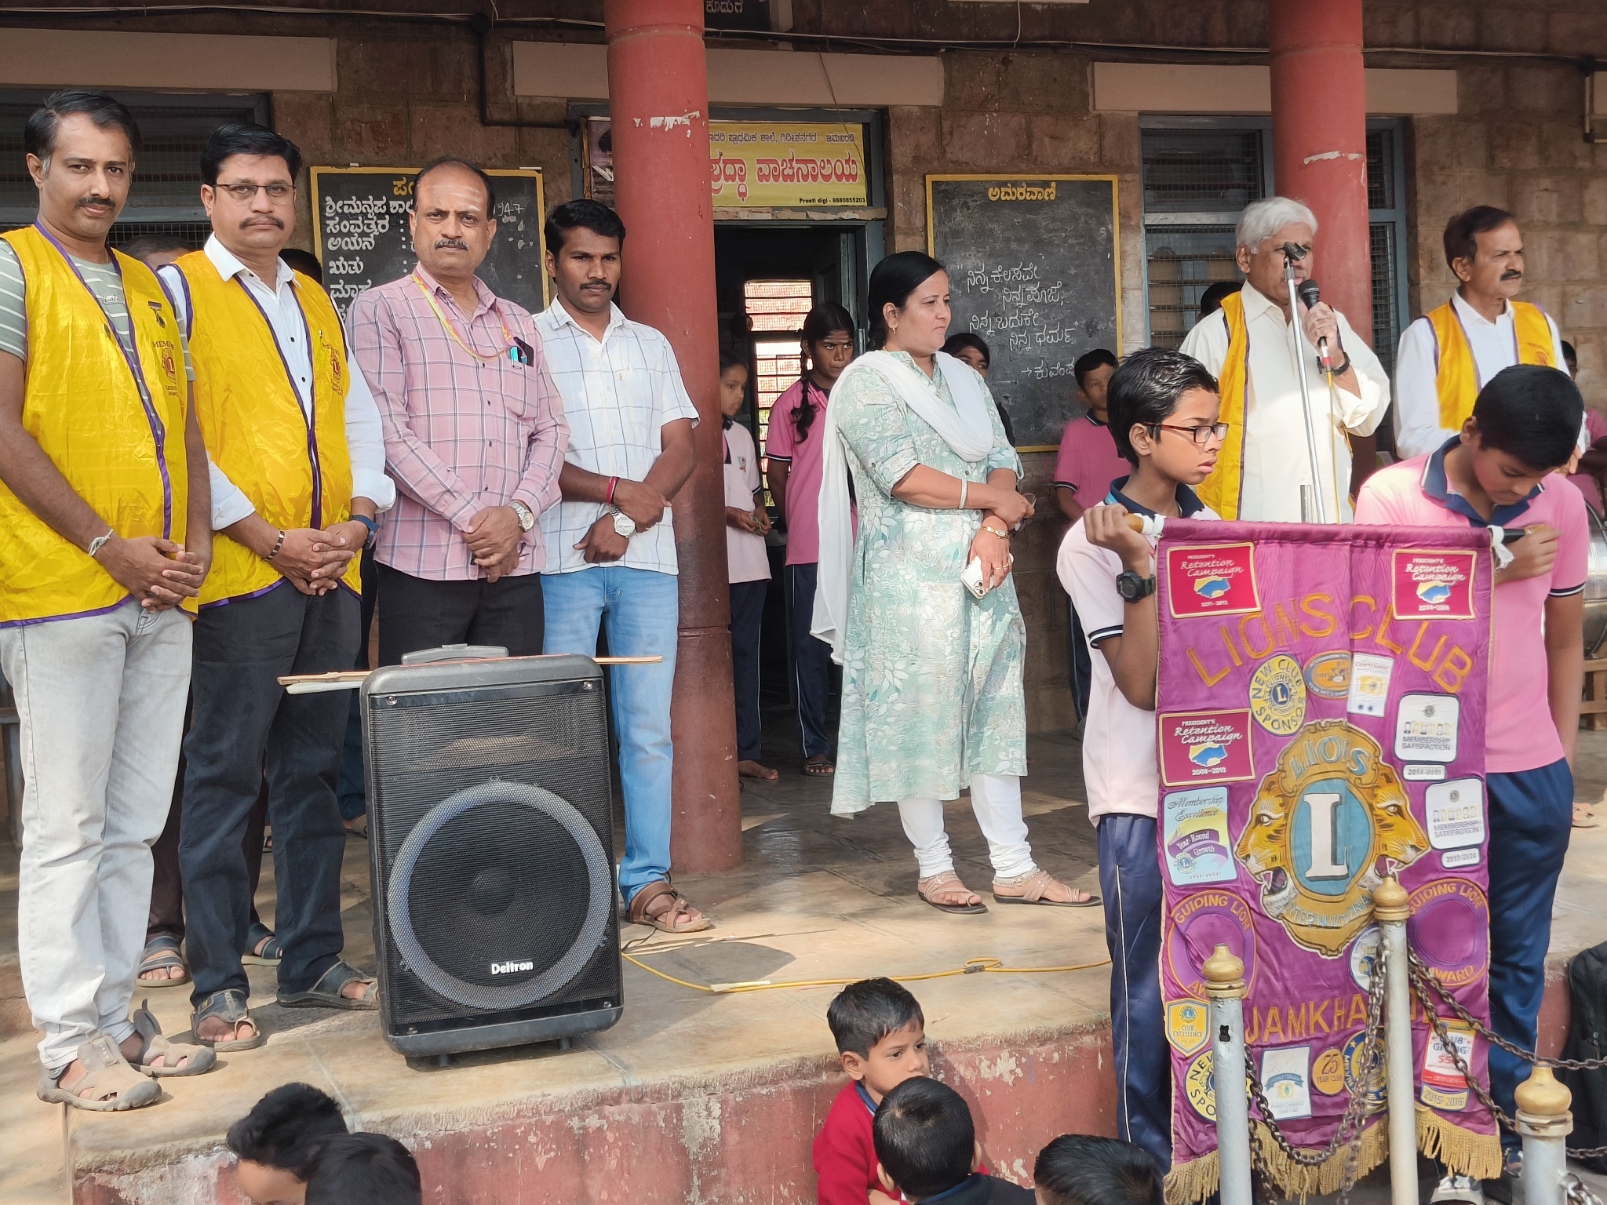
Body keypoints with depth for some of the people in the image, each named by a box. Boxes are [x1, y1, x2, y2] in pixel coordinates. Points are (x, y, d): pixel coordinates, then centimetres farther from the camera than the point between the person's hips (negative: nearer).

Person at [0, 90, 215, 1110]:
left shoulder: (150, 287, 18)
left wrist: (196, 542, 2)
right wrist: (108, 547, -13)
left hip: (163, 597, 7)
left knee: (133, 823, 10)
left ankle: (116, 1016, 20)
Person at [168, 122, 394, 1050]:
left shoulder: (318, 302, 19)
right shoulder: (177, 290, 0)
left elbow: (360, 418, 17)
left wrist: (359, 517, -1)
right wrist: (268, 537, -13)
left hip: (333, 577, 6)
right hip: (238, 579, -6)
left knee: (315, 774, 10)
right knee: (225, 780, -2)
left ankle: (313, 962, 19)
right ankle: (217, 986, 5)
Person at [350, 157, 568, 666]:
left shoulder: (519, 324, 19)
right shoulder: (381, 310, 3)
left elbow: (551, 428, 13)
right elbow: (389, 430, -8)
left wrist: (519, 512, -6)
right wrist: (471, 517, -13)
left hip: (516, 564, 5)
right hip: (423, 564, -4)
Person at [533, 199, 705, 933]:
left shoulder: (651, 346, 17)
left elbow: (680, 451, 9)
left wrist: (627, 521, -7)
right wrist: (616, 490, -13)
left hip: (646, 557, 3)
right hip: (560, 561, -3)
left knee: (649, 726, 1)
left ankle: (648, 882, 5)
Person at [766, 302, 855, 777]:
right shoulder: (791, 403, 2)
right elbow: (777, 475, 7)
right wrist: (798, 523, 4)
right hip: (808, 550, -2)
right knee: (811, 648, 4)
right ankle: (815, 746, 11)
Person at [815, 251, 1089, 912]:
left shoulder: (964, 380, 17)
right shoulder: (865, 383, -5)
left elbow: (1002, 461, 8)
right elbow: (904, 479, -16)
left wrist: (993, 531, -10)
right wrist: (995, 499, -8)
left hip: (980, 570, 6)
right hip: (908, 577, -6)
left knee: (993, 713, 5)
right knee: (919, 716, -1)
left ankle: (1014, 868, 9)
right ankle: (935, 868, 11)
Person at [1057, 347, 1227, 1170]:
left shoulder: (1210, 528, 8)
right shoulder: (1091, 545, -9)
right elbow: (1141, 683, -17)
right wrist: (1139, 568, -24)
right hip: (1140, 794, -5)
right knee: (1150, 992, 2)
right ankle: (1150, 1163, 16)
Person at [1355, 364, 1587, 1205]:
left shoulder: (1562, 505, 2)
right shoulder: (1391, 497, -8)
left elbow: (1565, 640, 11)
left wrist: (1565, 760, 11)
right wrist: (1496, 570, -17)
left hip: (1531, 770, 3)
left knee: (1518, 959, 11)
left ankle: (1505, 1126, 24)